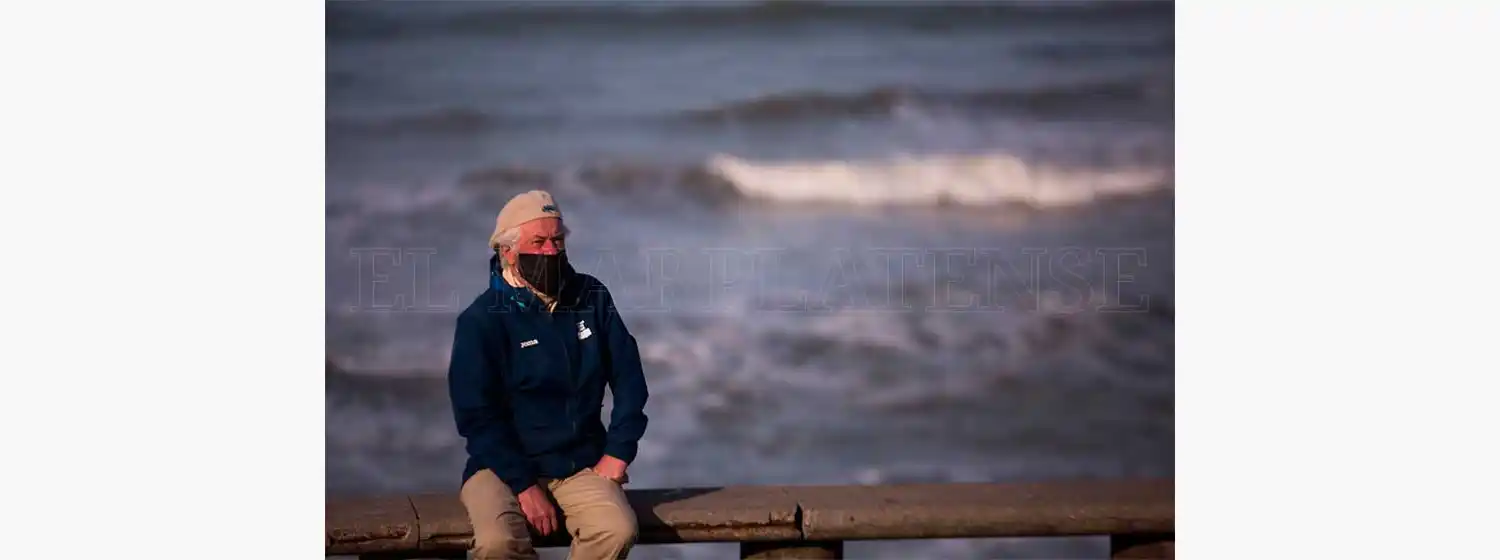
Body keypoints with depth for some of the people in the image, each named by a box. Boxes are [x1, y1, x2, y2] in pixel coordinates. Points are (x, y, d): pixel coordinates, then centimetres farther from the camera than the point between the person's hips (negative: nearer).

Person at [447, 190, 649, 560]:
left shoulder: (592, 298, 5)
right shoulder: (482, 320, -6)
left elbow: (628, 379, 10)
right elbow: (477, 415, -8)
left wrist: (618, 451, 1)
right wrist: (523, 485, -14)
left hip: (582, 463, 3)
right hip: (503, 465, -3)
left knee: (618, 530, -28)